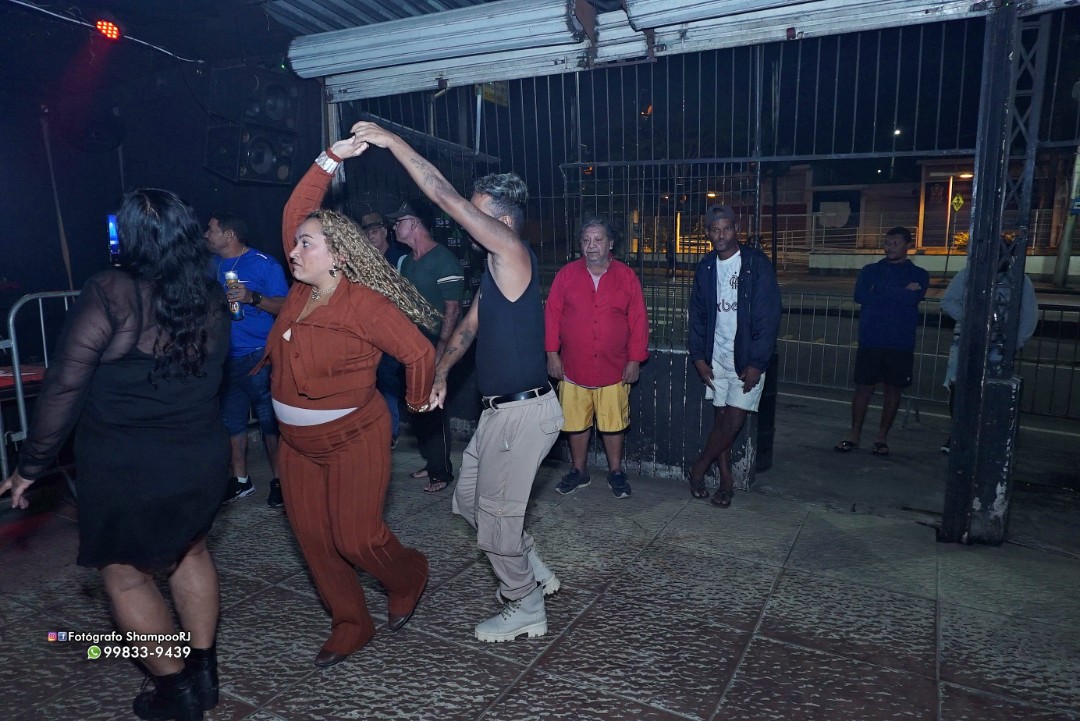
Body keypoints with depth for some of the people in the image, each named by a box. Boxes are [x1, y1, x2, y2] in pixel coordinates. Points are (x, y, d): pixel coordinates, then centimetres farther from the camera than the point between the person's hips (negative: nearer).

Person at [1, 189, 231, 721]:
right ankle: (203, 670, 34)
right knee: (189, 551, 25)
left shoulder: (111, 292, -15)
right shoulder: (210, 296, 0)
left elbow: (64, 387, -15)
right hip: (202, 456, 5)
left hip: (124, 467, -5)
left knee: (125, 574, 16)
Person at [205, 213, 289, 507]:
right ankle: (240, 480, 26)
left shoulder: (264, 264, -5)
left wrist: (252, 297, -24)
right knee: (231, 419, 12)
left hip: (257, 357, -6)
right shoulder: (212, 265, 12)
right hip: (225, 357, 6)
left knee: (269, 420, -1)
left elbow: (284, 306, -11)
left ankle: (278, 480, 12)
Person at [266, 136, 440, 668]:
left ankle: (408, 576, 32)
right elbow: (294, 211, 5)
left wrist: (416, 406, -5)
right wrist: (328, 161, 0)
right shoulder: (300, 290, 1)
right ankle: (350, 625, 27)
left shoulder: (365, 305, -20)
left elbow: (420, 354, -19)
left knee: (356, 539, -1)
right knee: (312, 537, 10)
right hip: (298, 441, 8)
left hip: (353, 439, -7)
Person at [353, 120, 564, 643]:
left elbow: (446, 197, -21)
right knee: (469, 499, 21)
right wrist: (440, 374, 11)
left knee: (496, 515, 3)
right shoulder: (494, 267, 13)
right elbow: (470, 324, 18)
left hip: (524, 411, -10)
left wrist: (394, 143, -15)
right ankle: (534, 572, 37)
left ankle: (525, 610, 25)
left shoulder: (514, 254, -15)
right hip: (500, 409, 10)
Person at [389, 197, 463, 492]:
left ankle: (442, 471, 13)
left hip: (433, 346, -8)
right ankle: (430, 462, 29)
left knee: (433, 409, -1)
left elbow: (452, 309, -17)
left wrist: (440, 351, -21)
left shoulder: (444, 260, -14)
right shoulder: (407, 260, 12)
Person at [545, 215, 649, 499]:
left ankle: (616, 472, 27)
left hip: (614, 369, -1)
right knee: (575, 423, 10)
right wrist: (552, 353, -3)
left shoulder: (626, 276, 0)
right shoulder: (566, 274, 1)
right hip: (573, 368, 1)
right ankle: (578, 471, 29)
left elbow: (639, 320, 0)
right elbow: (552, 315, 1)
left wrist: (635, 359, -3)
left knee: (613, 424, 8)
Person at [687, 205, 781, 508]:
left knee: (733, 420, -6)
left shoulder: (757, 264, -8)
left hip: (747, 358, -4)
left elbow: (768, 316, -11)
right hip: (716, 356, 4)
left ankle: (698, 469, 14)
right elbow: (697, 315, 10)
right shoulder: (706, 268, 6)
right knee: (720, 418, 8)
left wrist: (757, 363, -15)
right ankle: (726, 480, 20)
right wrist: (698, 356, 2)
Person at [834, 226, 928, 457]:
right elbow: (860, 295, -11)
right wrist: (901, 292, -10)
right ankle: (854, 436, 10)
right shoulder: (871, 270, 9)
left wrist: (880, 292, -9)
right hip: (870, 340, 0)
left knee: (893, 390, 5)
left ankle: (882, 438, 16)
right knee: (863, 388, 1)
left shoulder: (918, 275, 7)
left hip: (900, 343, 0)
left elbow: (912, 299, -14)